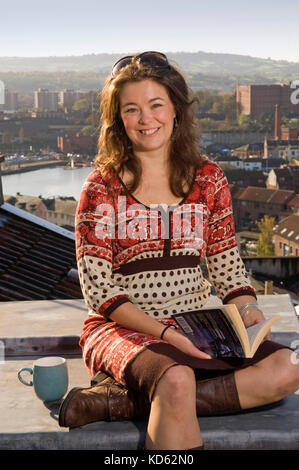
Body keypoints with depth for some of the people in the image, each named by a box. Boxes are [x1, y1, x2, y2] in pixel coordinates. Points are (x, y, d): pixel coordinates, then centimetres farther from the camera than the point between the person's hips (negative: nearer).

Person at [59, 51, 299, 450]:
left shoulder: (209, 180, 7)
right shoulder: (103, 187, -3)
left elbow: (228, 270, 13)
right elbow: (98, 289, -7)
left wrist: (248, 310, -9)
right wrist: (165, 333, -18)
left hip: (195, 326, 5)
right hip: (124, 329, -5)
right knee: (176, 380, -39)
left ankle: (122, 401, -22)